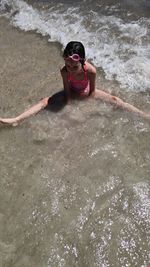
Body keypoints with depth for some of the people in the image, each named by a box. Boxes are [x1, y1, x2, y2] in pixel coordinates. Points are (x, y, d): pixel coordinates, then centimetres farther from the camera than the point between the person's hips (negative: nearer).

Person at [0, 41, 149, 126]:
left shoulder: (91, 70, -35)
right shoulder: (64, 71, -32)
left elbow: (93, 90, -20)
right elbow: (67, 91, -20)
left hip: (88, 93, 0)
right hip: (72, 92, 1)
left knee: (114, 100, -11)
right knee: (46, 101, -13)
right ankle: (16, 120, -15)